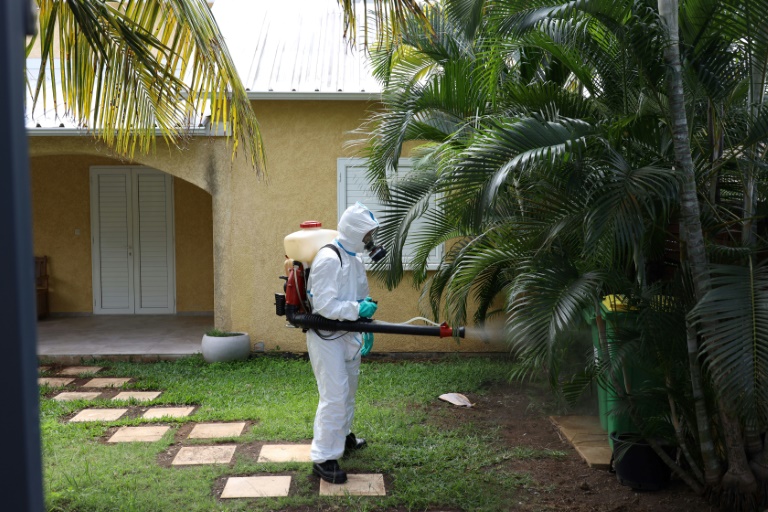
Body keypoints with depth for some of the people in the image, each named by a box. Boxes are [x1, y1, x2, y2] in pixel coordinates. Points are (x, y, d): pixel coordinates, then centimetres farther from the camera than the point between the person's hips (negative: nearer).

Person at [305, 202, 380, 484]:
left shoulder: (355, 258, 8)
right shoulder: (328, 259, -22)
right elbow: (324, 305, -27)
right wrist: (357, 310, -25)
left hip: (348, 334, 10)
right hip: (326, 337, -10)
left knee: (349, 389, 22)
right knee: (334, 395, -10)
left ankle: (342, 436, 42)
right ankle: (323, 458, -2)